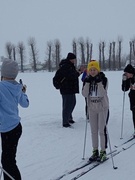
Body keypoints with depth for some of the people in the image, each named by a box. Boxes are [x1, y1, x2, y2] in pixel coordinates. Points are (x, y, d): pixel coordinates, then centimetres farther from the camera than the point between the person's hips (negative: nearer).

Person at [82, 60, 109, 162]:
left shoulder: (103, 79, -10)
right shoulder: (87, 80, 1)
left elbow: (102, 93, -21)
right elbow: (84, 94, -10)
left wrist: (99, 82, -26)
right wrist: (88, 82, -17)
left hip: (102, 107, -4)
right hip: (92, 108, 4)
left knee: (102, 130, -2)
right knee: (94, 131, 10)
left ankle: (103, 152, 8)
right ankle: (95, 151, 20)